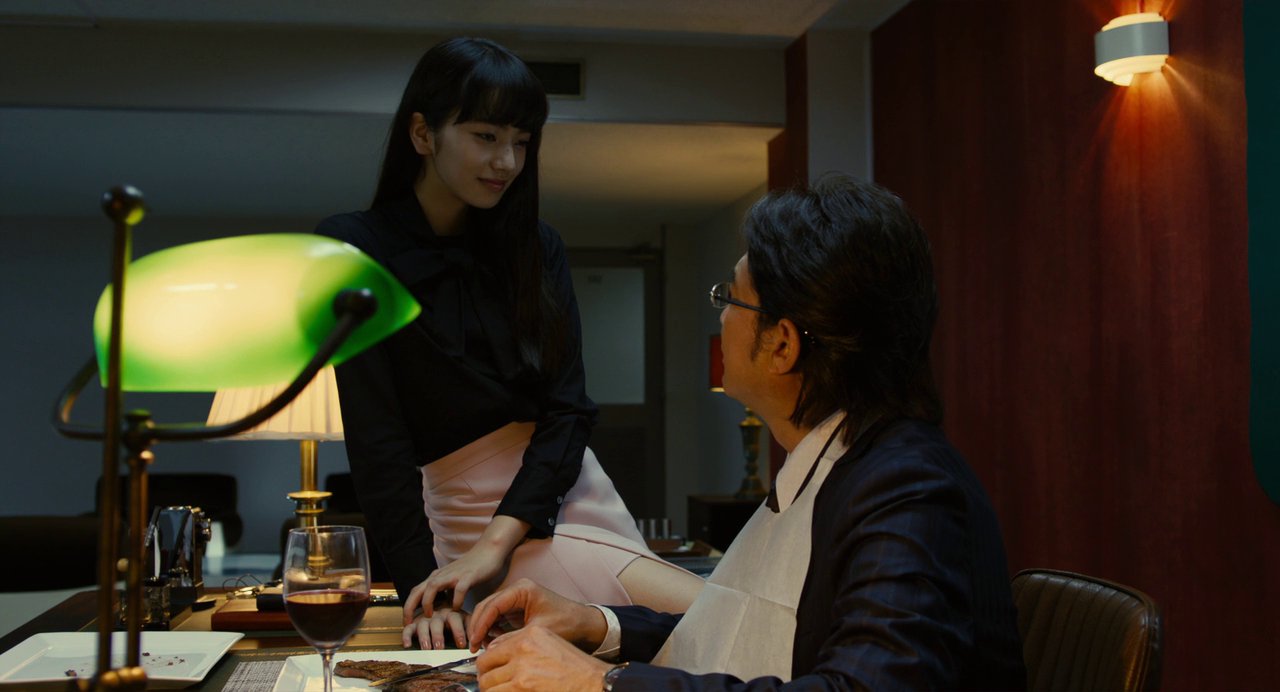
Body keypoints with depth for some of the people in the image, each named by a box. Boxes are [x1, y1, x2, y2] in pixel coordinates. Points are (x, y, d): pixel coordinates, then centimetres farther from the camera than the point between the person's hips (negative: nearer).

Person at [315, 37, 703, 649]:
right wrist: (420, 580, -17)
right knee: (705, 619, -24)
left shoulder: (535, 249, 9)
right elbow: (374, 436, -10)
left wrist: (499, 538, -15)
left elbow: (568, 408, 0)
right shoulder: (352, 250, -4)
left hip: (567, 492, 5)